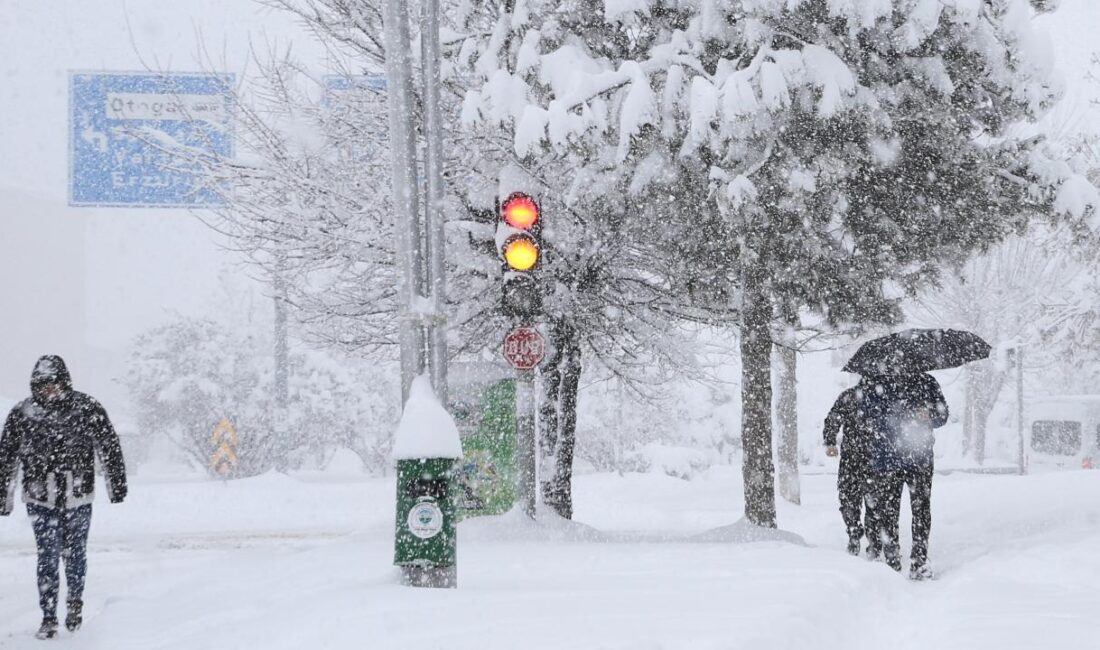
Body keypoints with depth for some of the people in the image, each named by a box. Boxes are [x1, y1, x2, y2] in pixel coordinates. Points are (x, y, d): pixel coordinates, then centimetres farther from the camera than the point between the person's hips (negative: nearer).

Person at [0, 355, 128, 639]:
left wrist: (117, 485, 4)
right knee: (48, 558, -3)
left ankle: (76, 602, 36)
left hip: (78, 498, 0)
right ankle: (49, 618, 6)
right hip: (41, 499, 0)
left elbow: (109, 448, 1)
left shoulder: (88, 409, -8)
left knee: (75, 554, 10)